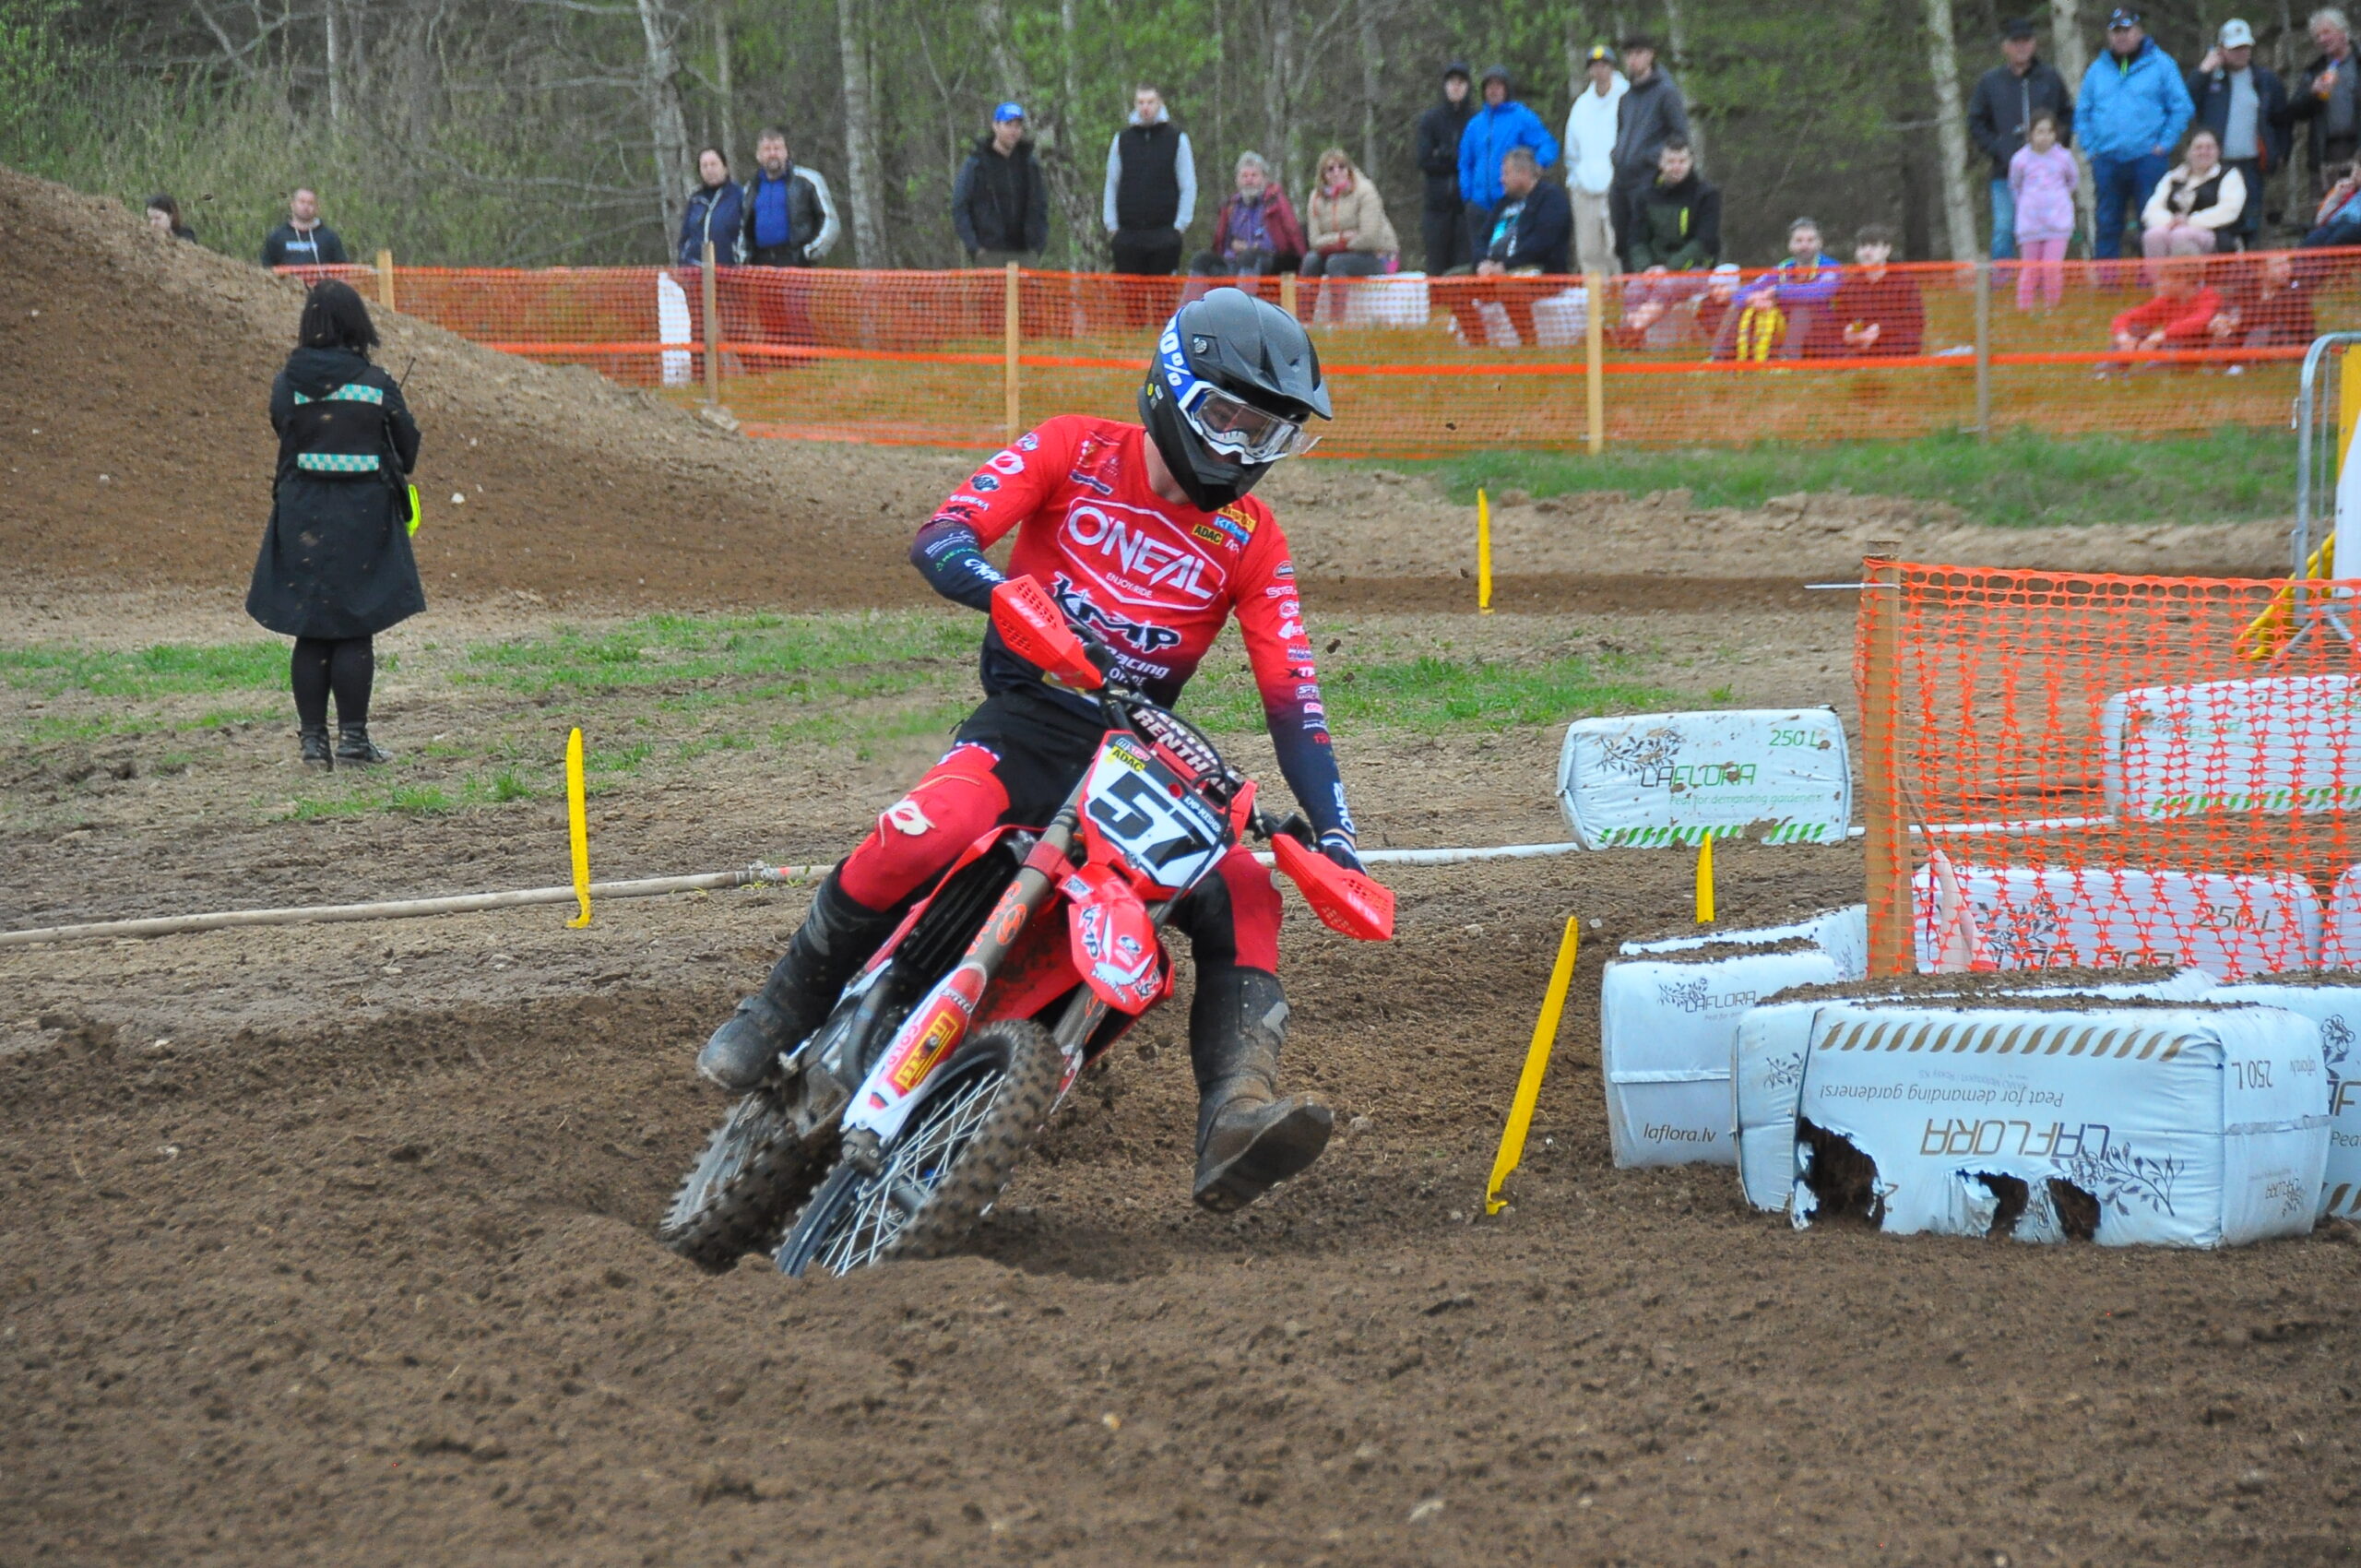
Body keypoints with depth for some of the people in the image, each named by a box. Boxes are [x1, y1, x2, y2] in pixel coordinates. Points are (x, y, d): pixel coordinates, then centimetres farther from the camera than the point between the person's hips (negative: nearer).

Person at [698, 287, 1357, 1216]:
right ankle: (787, 1007, -10)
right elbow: (939, 540, -12)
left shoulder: (1251, 542, 6)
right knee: (921, 836, -33)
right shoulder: (1075, 453, 0)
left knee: (1242, 889, -23)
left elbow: (1293, 700, 1)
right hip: (1029, 717, -3)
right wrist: (1013, 596, -34)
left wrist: (1333, 833, -12)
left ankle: (1235, 1116, -34)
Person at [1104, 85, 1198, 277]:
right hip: (1127, 231, 2)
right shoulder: (1122, 139, 9)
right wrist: (1111, 224, 6)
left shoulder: (1177, 139, 3)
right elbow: (1111, 185, 13)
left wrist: (1180, 225, -3)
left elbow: (1188, 187, 4)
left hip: (1164, 232, -2)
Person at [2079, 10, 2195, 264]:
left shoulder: (2160, 65, 2)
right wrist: (2089, 147, 6)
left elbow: (2182, 109, 0)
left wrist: (2164, 145, -6)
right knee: (2107, 224, 5)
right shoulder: (2098, 70, 13)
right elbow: (2082, 113, 18)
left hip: (2148, 158, -3)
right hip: (2107, 161, 3)